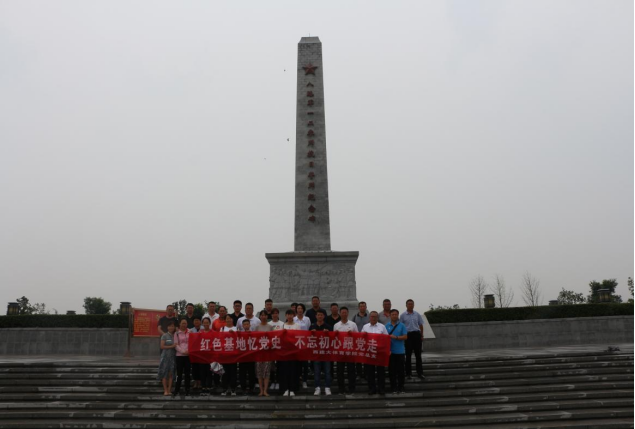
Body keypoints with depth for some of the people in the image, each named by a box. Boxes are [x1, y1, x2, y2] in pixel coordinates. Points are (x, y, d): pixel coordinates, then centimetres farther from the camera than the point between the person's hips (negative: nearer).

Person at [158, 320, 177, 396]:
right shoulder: (164, 336, 0)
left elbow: (177, 346, 10)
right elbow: (162, 346, -6)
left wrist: (176, 346, -10)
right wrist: (171, 346, -13)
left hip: (173, 357, 2)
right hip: (165, 356, -2)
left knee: (171, 374, 2)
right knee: (165, 373, -2)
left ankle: (169, 390, 6)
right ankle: (165, 390, 2)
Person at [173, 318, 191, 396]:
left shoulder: (189, 333, 8)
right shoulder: (177, 333, 4)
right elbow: (176, 345, -3)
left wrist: (189, 350, -11)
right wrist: (183, 351, -16)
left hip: (188, 355, 1)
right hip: (179, 355, -1)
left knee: (187, 373, 3)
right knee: (179, 373, 0)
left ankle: (187, 390, 9)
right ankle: (177, 389, 9)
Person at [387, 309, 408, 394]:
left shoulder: (402, 325, 1)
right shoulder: (387, 326, 6)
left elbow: (405, 337, -4)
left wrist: (396, 337, -15)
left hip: (400, 351, -1)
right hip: (390, 351, 1)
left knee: (401, 370, 3)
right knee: (392, 370, 5)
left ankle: (401, 388, 12)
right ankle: (394, 388, 14)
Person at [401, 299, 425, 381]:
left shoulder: (417, 314, 9)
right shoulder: (403, 315, 2)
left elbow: (421, 325, 14)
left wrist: (422, 335, 9)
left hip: (417, 334, 2)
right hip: (407, 335, -2)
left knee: (418, 354, 3)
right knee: (408, 355, 4)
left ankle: (420, 373, 9)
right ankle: (408, 373, 11)